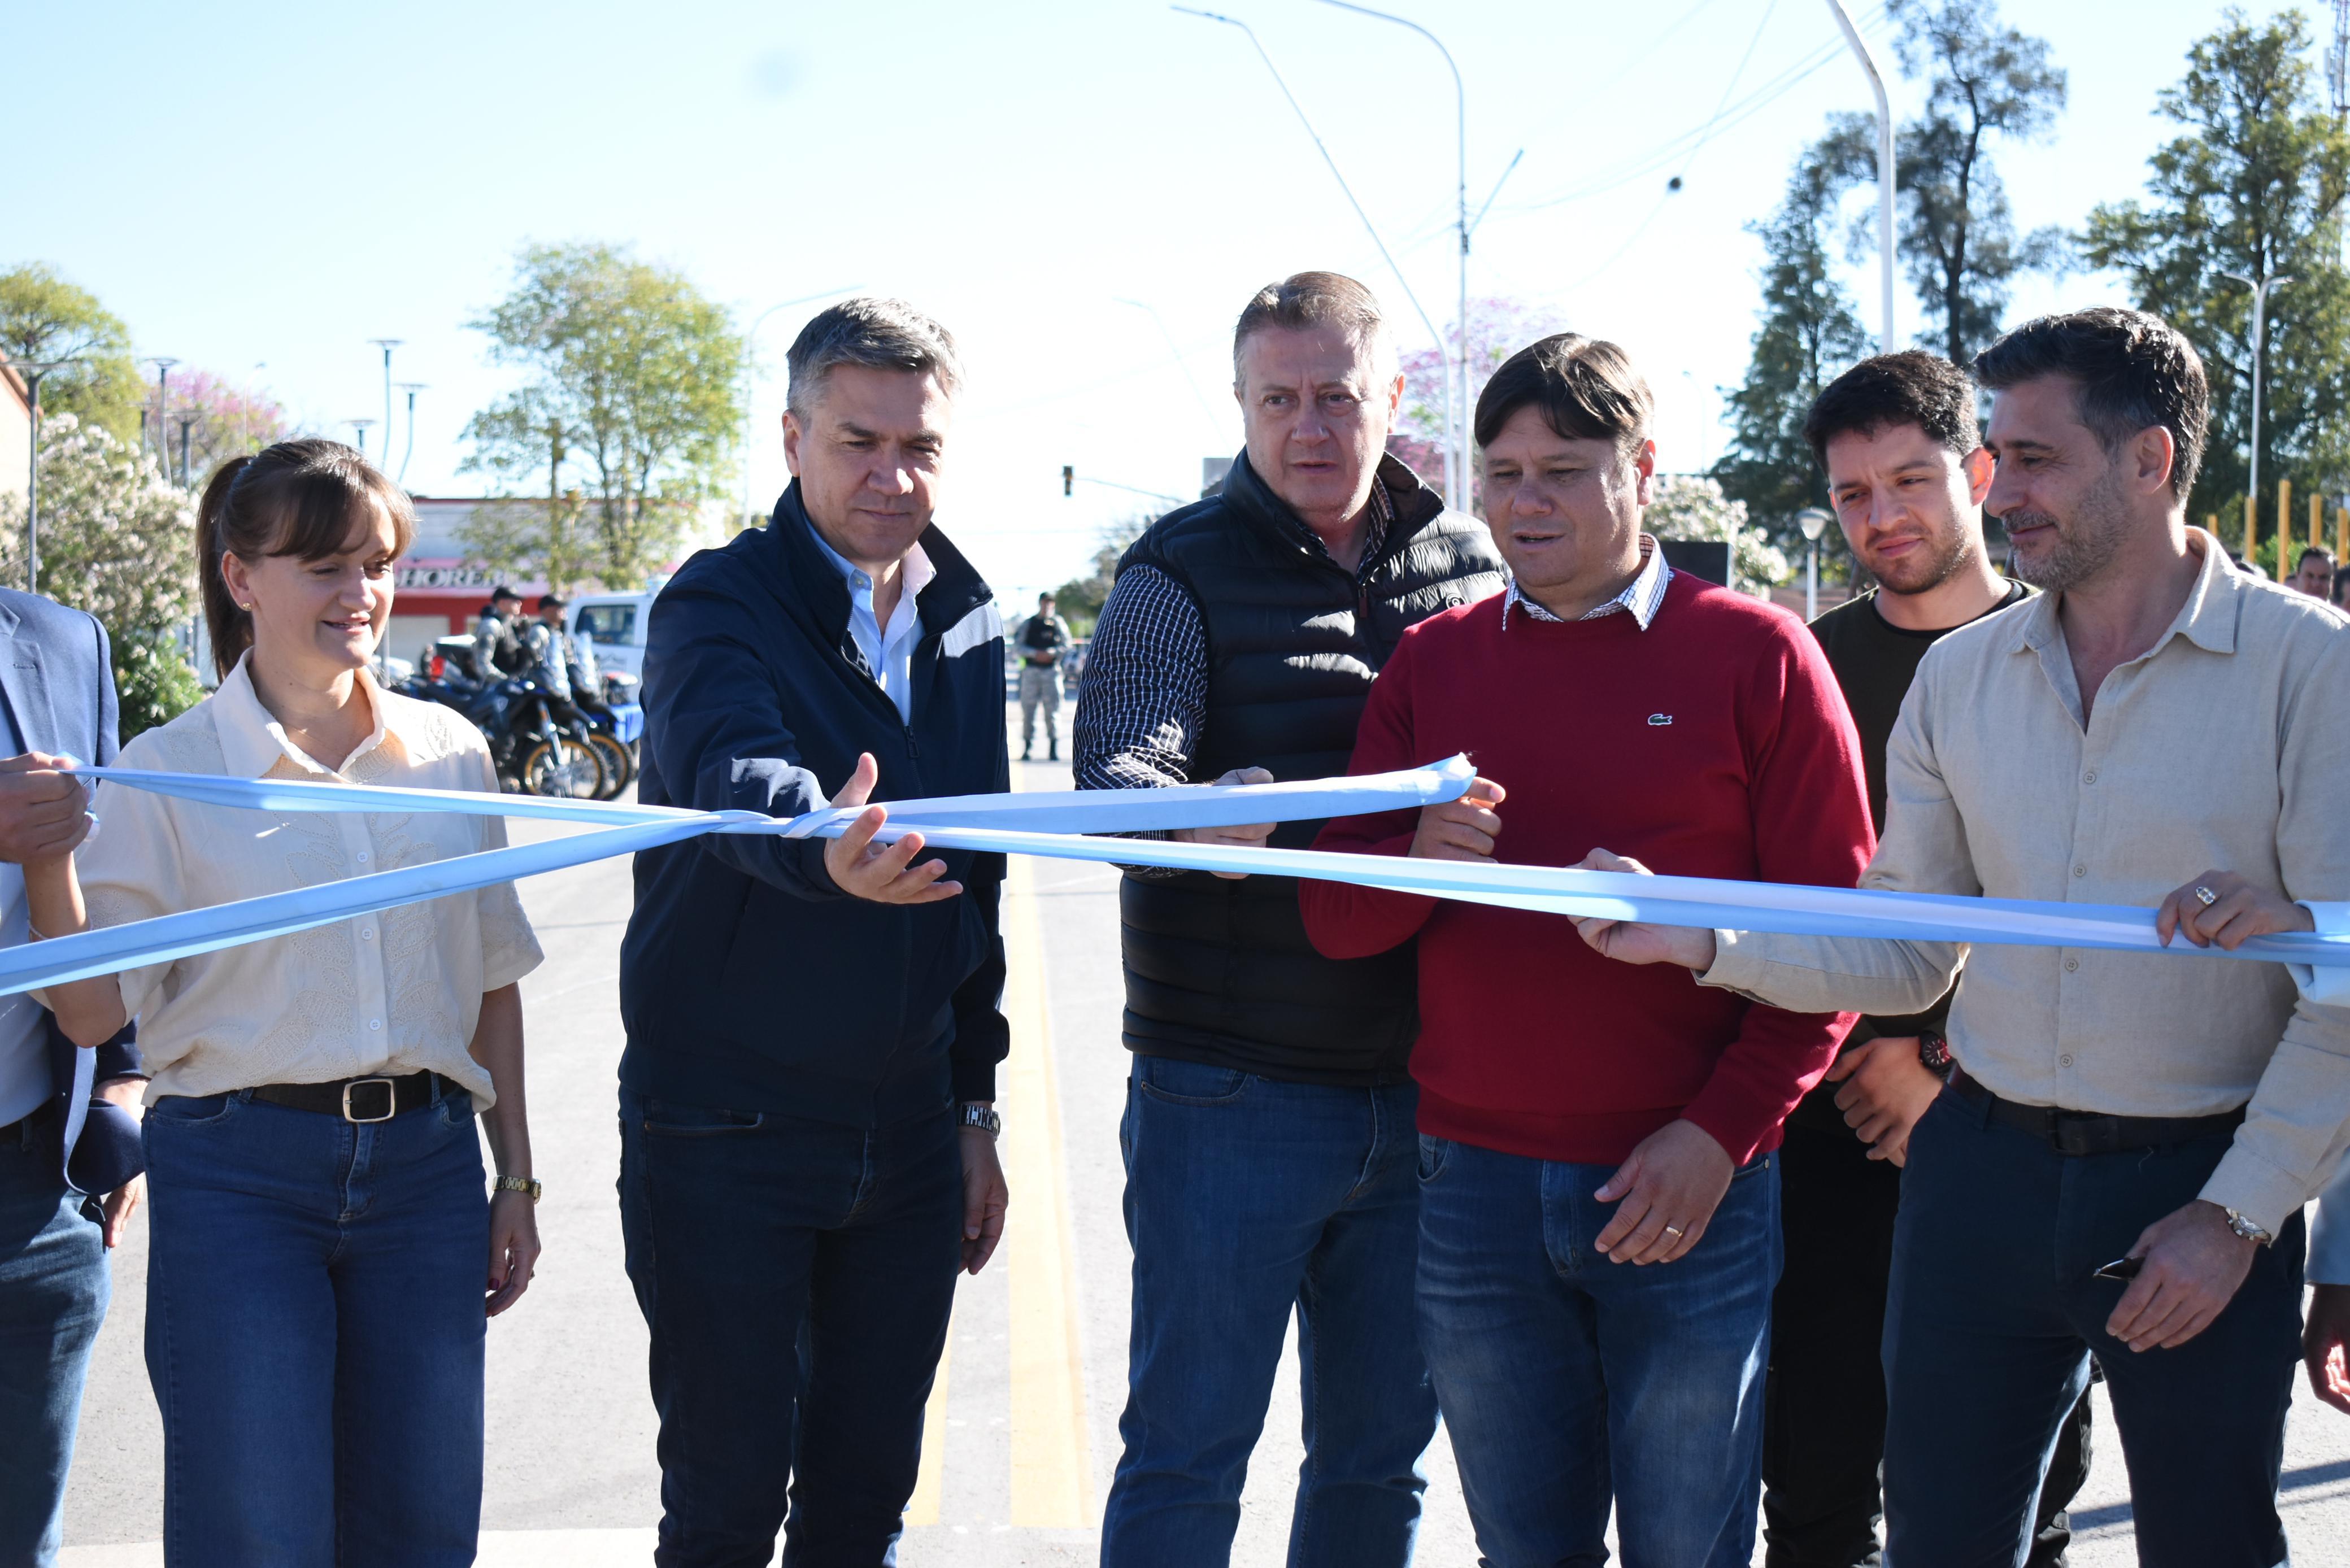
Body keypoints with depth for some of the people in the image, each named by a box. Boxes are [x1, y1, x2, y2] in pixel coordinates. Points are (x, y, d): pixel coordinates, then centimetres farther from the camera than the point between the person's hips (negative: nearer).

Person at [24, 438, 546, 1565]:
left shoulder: (450, 753, 7)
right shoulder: (167, 773, -2)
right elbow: (92, 1012, -5)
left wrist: (514, 1180, 12)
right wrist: (46, 859, -20)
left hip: (425, 1165, 3)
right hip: (239, 1174, -3)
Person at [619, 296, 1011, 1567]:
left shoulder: (969, 624, 8)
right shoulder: (717, 605, -10)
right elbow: (734, 775, -32)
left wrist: (975, 1104, 13)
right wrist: (825, 844, -54)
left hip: (907, 1133, 5)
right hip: (724, 1138, -5)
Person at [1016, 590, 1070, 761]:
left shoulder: (1058, 623, 9)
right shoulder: (1027, 624, 10)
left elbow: (1066, 645, 5)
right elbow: (1020, 647, 4)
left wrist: (1053, 652, -13)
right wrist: (1035, 653, -13)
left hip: (1052, 670, -1)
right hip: (1031, 669, 1)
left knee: (1053, 710, -4)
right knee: (1028, 709, -1)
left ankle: (1053, 749, -1)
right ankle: (1028, 748, 5)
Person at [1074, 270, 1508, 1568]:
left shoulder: (1471, 565, 9)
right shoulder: (1184, 573, -3)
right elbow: (1117, 767, -17)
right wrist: (1196, 820, -39)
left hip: (1419, 1095, 4)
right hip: (1232, 1094, -3)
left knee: (1381, 1452, 14)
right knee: (1187, 1454, 2)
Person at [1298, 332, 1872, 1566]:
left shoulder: (1756, 655, -2)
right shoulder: (1432, 660, 8)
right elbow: (1334, 919, 5)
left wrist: (1721, 1133, -13)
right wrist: (1419, 863, -17)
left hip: (1688, 1187, -3)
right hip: (1476, 1183, 3)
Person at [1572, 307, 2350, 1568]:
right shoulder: (1959, 678, 6)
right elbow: (1905, 952, 7)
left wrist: (2239, 1213, -11)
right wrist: (1700, 940, -6)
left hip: (2206, 1185, -3)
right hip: (1983, 1175, 3)